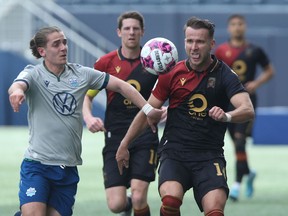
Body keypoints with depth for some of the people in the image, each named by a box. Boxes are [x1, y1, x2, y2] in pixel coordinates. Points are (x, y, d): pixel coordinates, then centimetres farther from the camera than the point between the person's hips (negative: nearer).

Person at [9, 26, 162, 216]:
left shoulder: (81, 74, 7)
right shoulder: (34, 74, -5)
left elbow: (120, 85, 11)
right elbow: (16, 86, -27)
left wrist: (148, 109, 2)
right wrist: (17, 91, -52)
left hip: (69, 168, 4)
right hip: (37, 163, -4)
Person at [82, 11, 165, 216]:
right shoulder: (106, 63, 2)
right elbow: (86, 96, 8)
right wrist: (89, 118, -11)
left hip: (145, 138, -1)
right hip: (115, 138, 1)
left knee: (138, 198, -16)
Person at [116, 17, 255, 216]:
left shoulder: (224, 74, -1)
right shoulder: (172, 73, 5)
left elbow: (248, 110, -16)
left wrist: (227, 116, -38)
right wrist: (124, 145, 16)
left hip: (209, 156, -1)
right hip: (174, 153, 1)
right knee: (170, 200, -28)